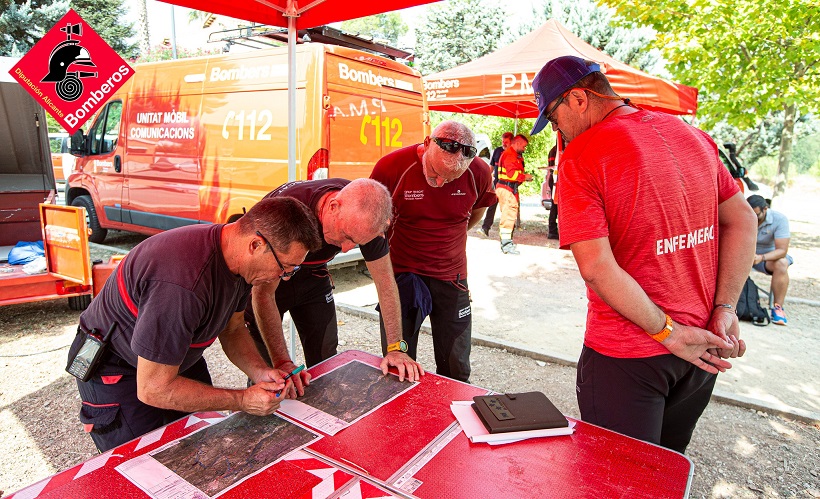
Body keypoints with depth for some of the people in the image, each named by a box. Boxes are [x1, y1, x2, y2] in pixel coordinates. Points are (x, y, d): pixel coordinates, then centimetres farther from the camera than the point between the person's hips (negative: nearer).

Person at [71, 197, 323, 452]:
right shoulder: (181, 285, -41)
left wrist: (261, 372, -15)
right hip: (115, 371, -7)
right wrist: (242, 400, -26)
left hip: (176, 354, 7)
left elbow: (233, 329, 2)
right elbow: (153, 390, -31)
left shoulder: (236, 255, -14)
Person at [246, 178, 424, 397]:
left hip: (310, 274, 4)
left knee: (325, 362, 3)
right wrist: (282, 363, -36)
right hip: (263, 277, -3)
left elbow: (384, 279, -16)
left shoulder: (364, 216, -26)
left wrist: (395, 348, -17)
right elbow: (263, 292, -33)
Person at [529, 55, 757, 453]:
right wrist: (725, 310, 2)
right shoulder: (691, 134, 4)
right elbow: (742, 220, 6)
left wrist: (668, 332, -15)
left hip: (626, 356, -7)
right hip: (701, 348, 7)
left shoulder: (579, 157, -17)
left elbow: (596, 267, -25)